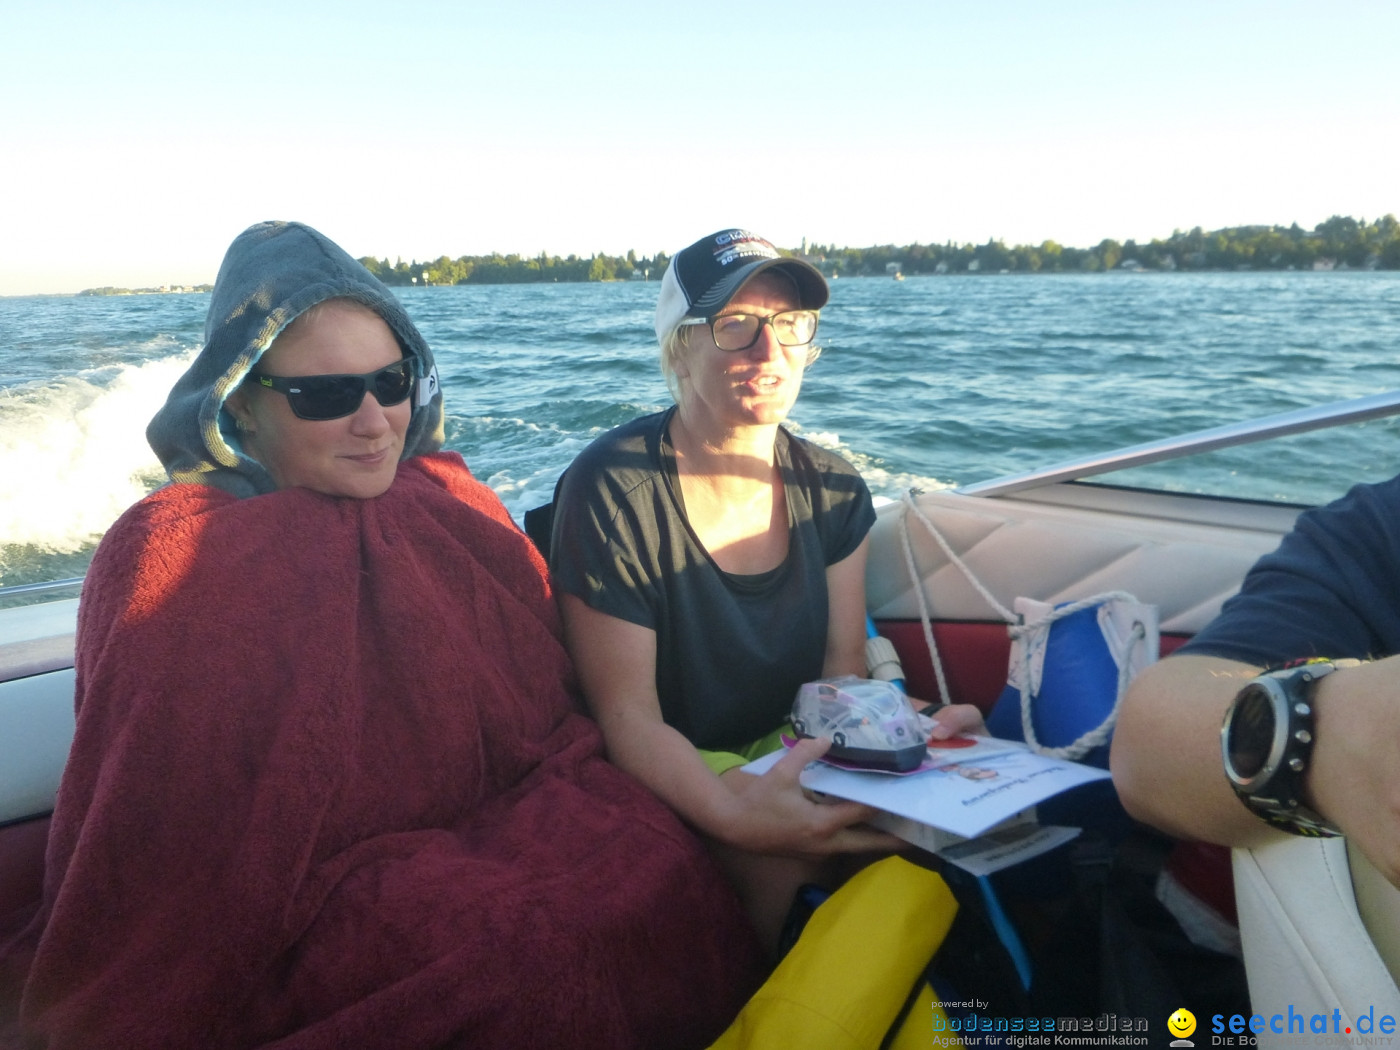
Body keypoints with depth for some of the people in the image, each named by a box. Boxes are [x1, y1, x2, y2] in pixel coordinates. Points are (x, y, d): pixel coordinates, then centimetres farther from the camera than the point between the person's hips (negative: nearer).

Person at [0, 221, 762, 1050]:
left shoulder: (447, 501, 7)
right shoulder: (174, 554, -6)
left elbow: (552, 688, 9)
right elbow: (166, 832, -5)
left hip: (510, 817, 5)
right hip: (324, 882, -4)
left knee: (675, 877, -16)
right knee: (537, 952, -27)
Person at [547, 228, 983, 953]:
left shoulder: (832, 491, 0)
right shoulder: (610, 494, -18)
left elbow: (843, 671, 0)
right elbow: (628, 714, -20)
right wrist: (731, 813, -39)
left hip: (793, 748, 5)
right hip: (671, 778, -5)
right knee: (791, 865, -31)